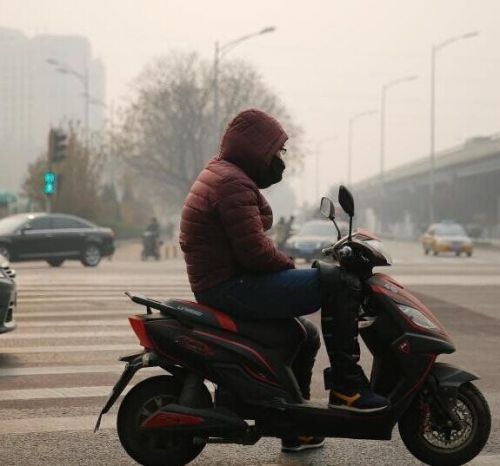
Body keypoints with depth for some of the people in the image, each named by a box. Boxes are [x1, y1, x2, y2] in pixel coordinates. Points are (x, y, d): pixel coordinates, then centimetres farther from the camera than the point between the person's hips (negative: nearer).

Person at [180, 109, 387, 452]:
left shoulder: (220, 175, 20)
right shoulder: (233, 183, -15)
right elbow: (254, 249, -24)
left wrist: (288, 268, 12)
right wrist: (290, 266, -7)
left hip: (217, 287, 12)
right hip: (233, 286, -12)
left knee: (306, 336, 28)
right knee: (340, 285, -16)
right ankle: (346, 387, -13)